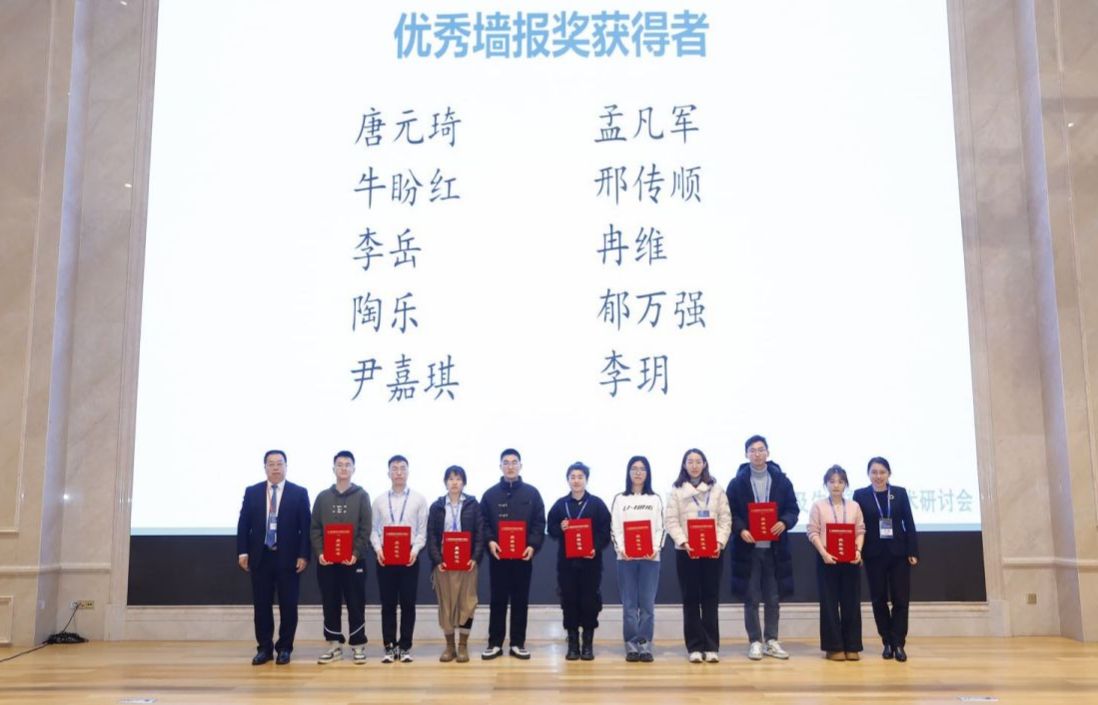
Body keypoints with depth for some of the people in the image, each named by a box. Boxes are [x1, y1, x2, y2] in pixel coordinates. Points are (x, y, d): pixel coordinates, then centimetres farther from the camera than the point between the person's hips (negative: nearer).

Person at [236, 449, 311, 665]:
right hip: (260, 557, 2)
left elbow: (305, 527, -2)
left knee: (288, 605, 3)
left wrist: (303, 555, -9)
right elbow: (243, 524, 6)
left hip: (288, 557, -2)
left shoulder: (299, 493, 0)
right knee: (261, 605, 7)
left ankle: (284, 648, 15)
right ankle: (264, 648, 18)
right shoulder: (252, 492, 7)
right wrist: (242, 552, -3)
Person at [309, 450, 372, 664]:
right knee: (330, 605, 7)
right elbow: (315, 528, 6)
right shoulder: (323, 497, 9)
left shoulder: (361, 495, 2)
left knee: (356, 605, 2)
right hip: (326, 561, 2)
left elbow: (365, 529, -3)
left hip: (353, 560, -2)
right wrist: (319, 552, -7)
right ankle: (334, 645, 17)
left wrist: (356, 553, -14)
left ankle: (358, 646, 11)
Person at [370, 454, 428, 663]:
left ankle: (405, 646, 11)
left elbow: (422, 530, 1)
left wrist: (415, 550, -14)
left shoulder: (418, 499, 4)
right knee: (388, 603, 5)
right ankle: (389, 646, 13)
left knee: (408, 603, 3)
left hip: (409, 556, -1)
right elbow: (374, 530, 7)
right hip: (385, 557, 1)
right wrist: (378, 549, -10)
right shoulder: (379, 501, 9)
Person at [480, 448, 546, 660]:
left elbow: (539, 523, 2)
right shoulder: (490, 494, 7)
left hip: (523, 555, 0)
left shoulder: (532, 493, 6)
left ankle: (518, 643, 13)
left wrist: (533, 545, -11)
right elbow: (483, 523, 4)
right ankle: (495, 643, 11)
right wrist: (489, 541, -13)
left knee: (521, 600, 5)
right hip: (497, 556, 0)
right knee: (498, 600, 5)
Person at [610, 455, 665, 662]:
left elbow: (660, 528, 5)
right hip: (626, 557, 0)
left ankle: (645, 645, 4)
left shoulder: (655, 499, 11)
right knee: (629, 604, 0)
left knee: (647, 604, -1)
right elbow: (615, 528, 3)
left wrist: (656, 548, -12)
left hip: (650, 557, 0)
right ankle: (631, 646, 4)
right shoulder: (619, 499, 9)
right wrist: (621, 548, -14)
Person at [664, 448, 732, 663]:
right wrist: (683, 542, -15)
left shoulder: (716, 489, 9)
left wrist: (720, 542, -11)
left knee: (711, 598, 3)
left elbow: (725, 519, 4)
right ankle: (695, 647, 7)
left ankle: (711, 646, 7)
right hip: (686, 551, -1)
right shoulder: (677, 490, 5)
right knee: (690, 599, 2)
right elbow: (671, 521, -2)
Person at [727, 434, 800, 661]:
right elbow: (730, 513, 0)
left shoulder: (782, 480, 6)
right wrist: (741, 530, -17)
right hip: (748, 547, -1)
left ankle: (771, 641, 19)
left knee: (773, 598, 8)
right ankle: (755, 642, 12)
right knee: (751, 599, 4)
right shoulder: (737, 482, 2)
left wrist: (784, 523, -15)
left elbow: (793, 509, 5)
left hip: (775, 547, 1)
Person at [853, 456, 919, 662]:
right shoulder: (860, 495, 1)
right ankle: (887, 642, 16)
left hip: (898, 553, 0)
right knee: (879, 599, 6)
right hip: (874, 555, 0)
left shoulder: (900, 493, 3)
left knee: (901, 599, -2)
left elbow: (909, 524, 2)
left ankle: (898, 643, 5)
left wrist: (913, 552, -3)